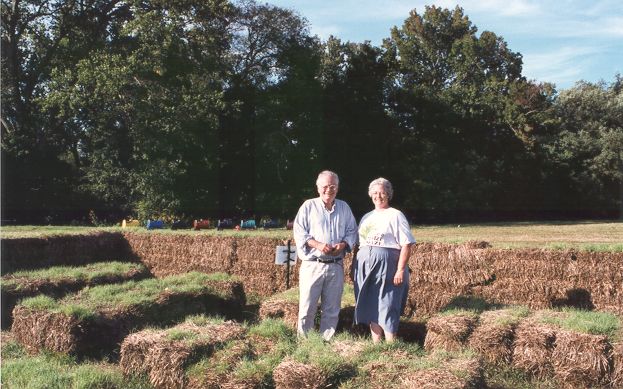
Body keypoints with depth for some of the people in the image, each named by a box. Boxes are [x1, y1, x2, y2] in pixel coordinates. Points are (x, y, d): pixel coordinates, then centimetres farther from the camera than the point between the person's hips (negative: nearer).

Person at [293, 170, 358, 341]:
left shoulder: (344, 207, 11)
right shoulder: (309, 206, 1)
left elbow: (352, 231, 13)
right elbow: (299, 232, -4)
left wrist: (343, 245, -8)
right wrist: (318, 245, -17)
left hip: (336, 266, 3)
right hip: (313, 265, -3)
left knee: (332, 309, 9)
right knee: (307, 307, -2)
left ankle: (327, 340, 19)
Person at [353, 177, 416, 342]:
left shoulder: (395, 215, -2)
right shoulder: (366, 217, 17)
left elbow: (406, 244, -9)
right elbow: (359, 244, 21)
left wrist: (400, 270, -17)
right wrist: (354, 267, 13)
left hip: (387, 267, -6)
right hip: (365, 267, 6)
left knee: (387, 309, -5)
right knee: (371, 309, 9)